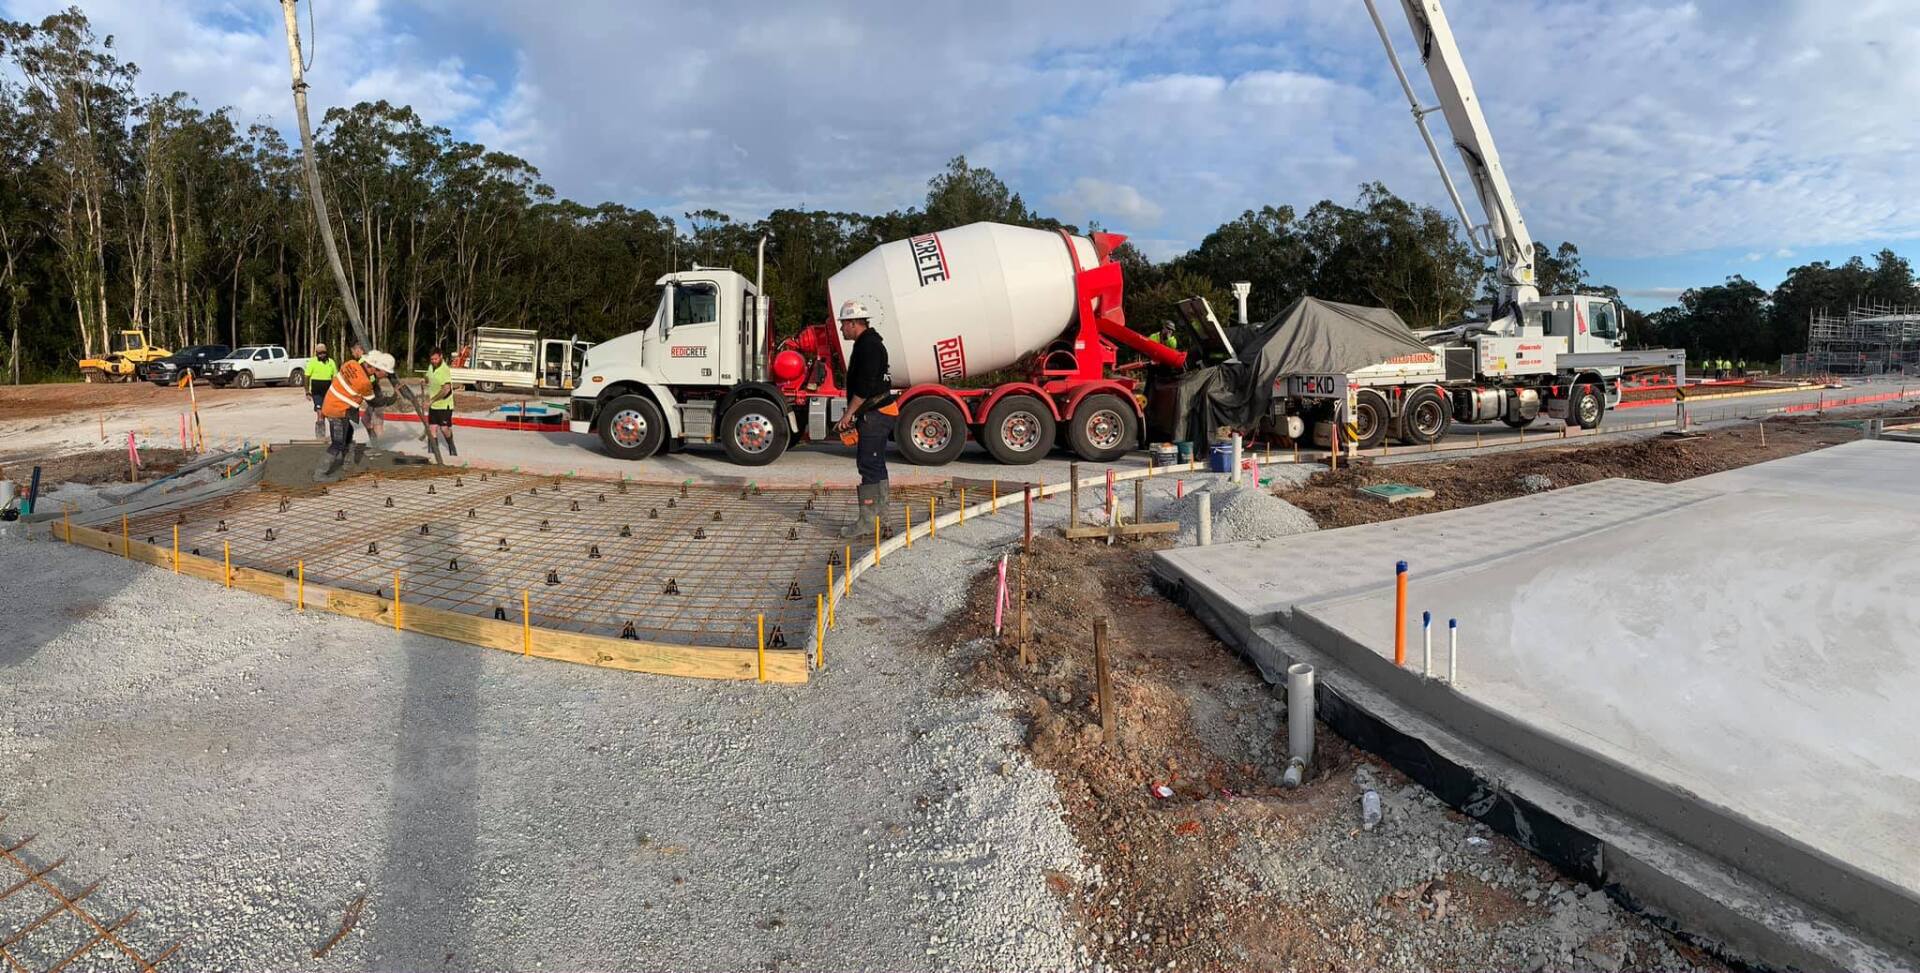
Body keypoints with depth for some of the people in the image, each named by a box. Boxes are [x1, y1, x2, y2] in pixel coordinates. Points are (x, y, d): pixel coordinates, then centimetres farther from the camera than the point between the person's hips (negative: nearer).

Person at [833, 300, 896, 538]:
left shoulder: (869, 346, -14)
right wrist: (854, 416, 22)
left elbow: (864, 386, -21)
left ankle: (867, 522, -9)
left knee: (869, 466, -10)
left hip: (875, 416, -11)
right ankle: (880, 519, 19)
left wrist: (848, 414, -16)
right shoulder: (869, 343, 20)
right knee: (876, 466, 13)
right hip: (878, 414, 11)